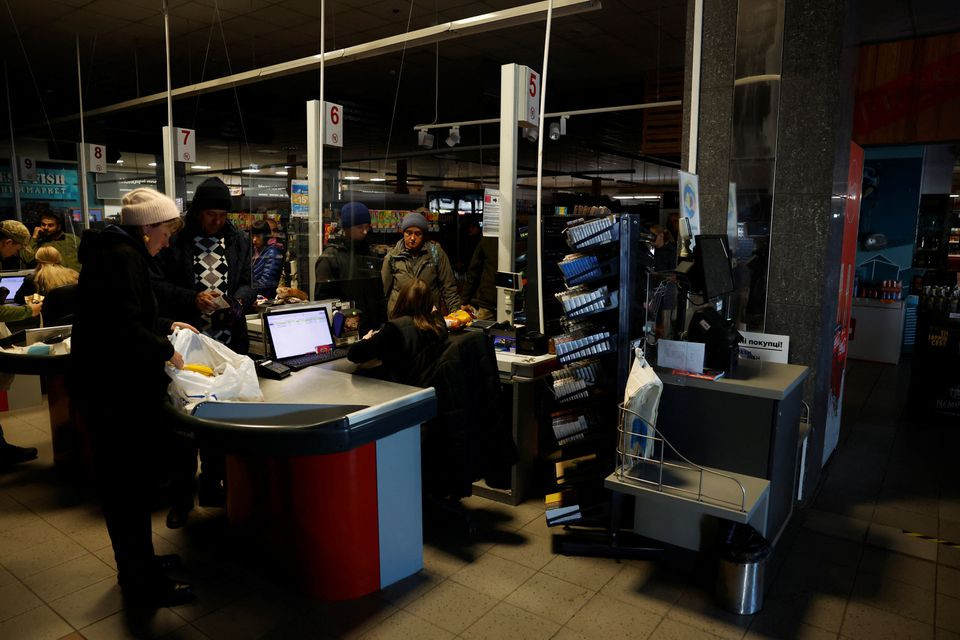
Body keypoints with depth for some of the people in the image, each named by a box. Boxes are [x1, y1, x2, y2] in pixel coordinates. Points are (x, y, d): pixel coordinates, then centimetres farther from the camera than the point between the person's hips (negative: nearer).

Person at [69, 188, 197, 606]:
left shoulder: (112, 251, 15)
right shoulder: (122, 258, -18)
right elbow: (124, 328, -27)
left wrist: (166, 325, 20)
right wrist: (165, 351, -13)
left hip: (109, 387, 11)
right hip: (116, 392, -11)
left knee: (125, 482, 20)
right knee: (128, 485, 0)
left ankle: (137, 561, 36)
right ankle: (142, 584, 14)